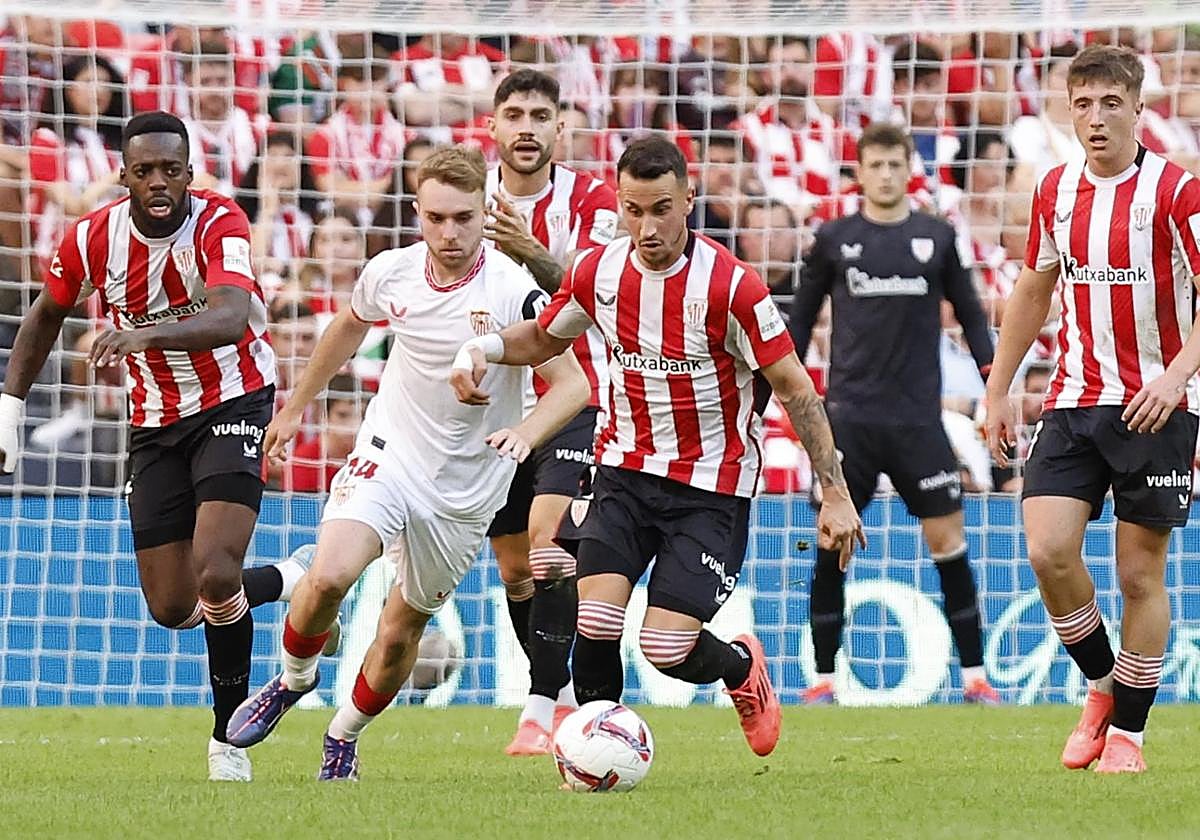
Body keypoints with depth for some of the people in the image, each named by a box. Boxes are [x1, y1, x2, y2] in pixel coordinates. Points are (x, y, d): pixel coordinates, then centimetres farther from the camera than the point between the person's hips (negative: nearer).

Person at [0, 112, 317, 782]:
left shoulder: (220, 223, -22)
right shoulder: (91, 240, -10)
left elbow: (230, 320, -41)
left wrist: (146, 333, -58)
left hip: (234, 403, -4)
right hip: (156, 423, 4)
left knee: (214, 575, -25)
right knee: (173, 607, 3)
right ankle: (288, 582, 35)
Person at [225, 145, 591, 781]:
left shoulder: (513, 290, -18)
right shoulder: (391, 273, -6)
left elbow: (573, 383, -17)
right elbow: (349, 326, 17)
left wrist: (525, 432, -37)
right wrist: (295, 408, 25)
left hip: (466, 490, -1)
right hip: (389, 451, 1)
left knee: (401, 631, 8)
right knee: (330, 575, -24)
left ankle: (344, 736, 36)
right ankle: (293, 678, 6)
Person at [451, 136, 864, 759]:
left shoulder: (730, 285, -18)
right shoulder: (597, 272, -5)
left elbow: (795, 389, -11)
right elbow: (543, 338, 16)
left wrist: (835, 495, -13)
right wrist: (485, 347, -6)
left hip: (712, 485, -4)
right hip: (625, 468, 4)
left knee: (668, 649, -11)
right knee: (595, 620, -15)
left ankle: (743, 667, 24)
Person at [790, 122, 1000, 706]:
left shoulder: (937, 237, 7)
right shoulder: (833, 239, 5)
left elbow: (969, 311, 13)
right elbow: (802, 316, 12)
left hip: (918, 415, 0)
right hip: (849, 413, 0)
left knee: (947, 538, -2)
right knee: (832, 543, -2)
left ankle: (974, 675, 5)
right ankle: (823, 678, 5)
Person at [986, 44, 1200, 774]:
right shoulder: (1056, 190, 7)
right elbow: (1034, 290, 19)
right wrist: (998, 390, 17)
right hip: (1074, 403, 4)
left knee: (1140, 571, 0)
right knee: (1048, 549, -11)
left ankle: (1128, 731, 14)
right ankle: (1103, 686, 13)